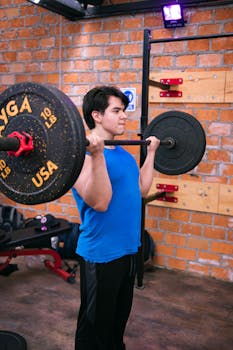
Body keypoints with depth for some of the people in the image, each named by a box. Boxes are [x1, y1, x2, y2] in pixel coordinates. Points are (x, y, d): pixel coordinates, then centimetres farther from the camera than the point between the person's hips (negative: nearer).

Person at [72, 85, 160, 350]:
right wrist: (96, 154, -38)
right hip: (100, 255, -8)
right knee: (95, 323, 12)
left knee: (119, 317, 27)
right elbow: (100, 202, -30)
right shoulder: (85, 154, -19)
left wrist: (150, 153, 17)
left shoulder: (123, 154, 8)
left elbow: (141, 190, 13)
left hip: (127, 249, 9)